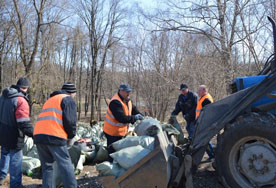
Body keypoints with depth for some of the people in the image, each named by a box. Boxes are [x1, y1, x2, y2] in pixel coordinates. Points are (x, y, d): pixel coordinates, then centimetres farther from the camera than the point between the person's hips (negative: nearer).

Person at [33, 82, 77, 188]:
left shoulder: (50, 100, 31)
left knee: (47, 167, 15)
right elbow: (70, 121, -6)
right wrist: (70, 136, 9)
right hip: (54, 137, -7)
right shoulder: (68, 100, 6)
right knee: (66, 166, 0)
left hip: (38, 135, 7)